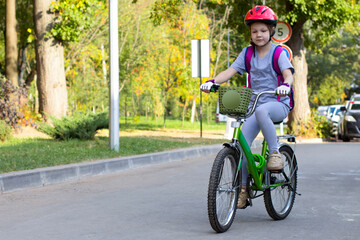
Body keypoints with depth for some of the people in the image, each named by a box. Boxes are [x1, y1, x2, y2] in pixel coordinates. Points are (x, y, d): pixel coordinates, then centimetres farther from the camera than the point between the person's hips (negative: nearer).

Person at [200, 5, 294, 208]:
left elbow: (288, 73, -19)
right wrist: (212, 82, -19)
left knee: (261, 110, -40)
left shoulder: (279, 53, -3)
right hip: (255, 102, 4)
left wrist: (285, 85, -43)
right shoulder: (248, 53, 10)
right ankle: (243, 187, -4)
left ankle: (275, 152, -25)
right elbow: (231, 71, -1)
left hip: (278, 104, -4)